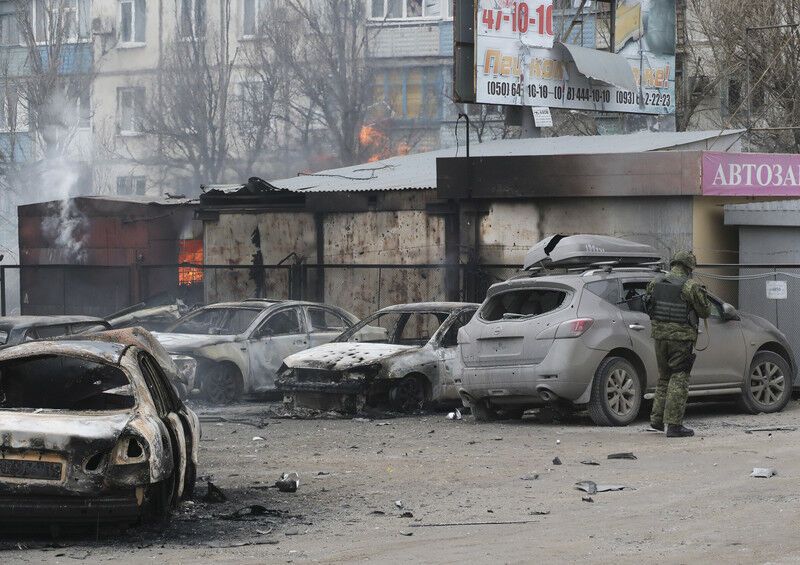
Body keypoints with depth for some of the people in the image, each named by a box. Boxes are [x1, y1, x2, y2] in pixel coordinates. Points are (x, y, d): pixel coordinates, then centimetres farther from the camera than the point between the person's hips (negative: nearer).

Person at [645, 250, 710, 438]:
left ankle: (657, 418, 21)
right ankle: (674, 425, -4)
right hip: (682, 337, -5)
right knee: (679, 380, -1)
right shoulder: (691, 286, -12)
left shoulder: (655, 282, 3)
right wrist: (700, 294, 13)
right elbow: (705, 312, -5)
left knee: (664, 377, 20)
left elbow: (648, 308, 13)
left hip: (659, 334, 5)